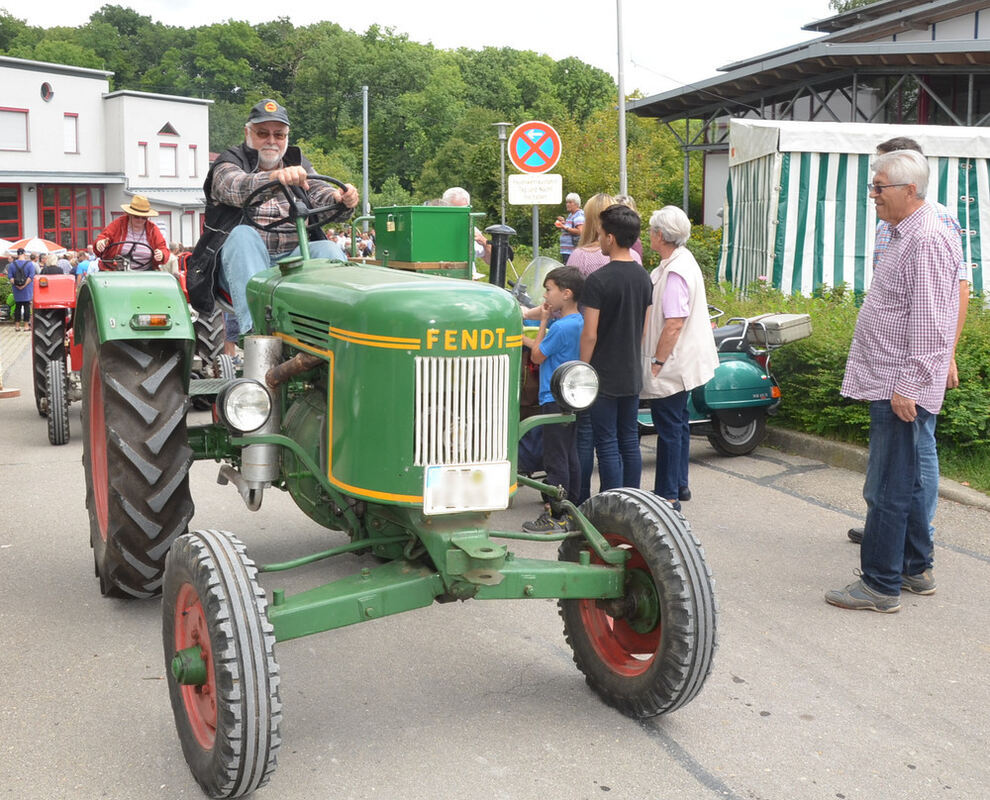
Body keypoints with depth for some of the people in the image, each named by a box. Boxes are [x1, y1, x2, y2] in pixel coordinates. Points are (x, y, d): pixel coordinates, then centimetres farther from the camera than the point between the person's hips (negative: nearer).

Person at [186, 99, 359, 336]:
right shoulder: (229, 162, 7)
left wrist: (343, 201, -22)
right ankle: (257, 329, -51)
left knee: (329, 250, -24)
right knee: (243, 235, -34)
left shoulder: (298, 163, 21)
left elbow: (323, 198, 4)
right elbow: (236, 187, -18)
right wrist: (273, 177, -40)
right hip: (241, 260, -3)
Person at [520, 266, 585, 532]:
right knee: (570, 457, 14)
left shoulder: (561, 326, -19)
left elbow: (537, 357, -8)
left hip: (555, 400, -10)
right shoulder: (578, 322, 9)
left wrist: (543, 322, -4)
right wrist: (525, 340, 14)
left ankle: (555, 517, 0)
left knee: (555, 460, -4)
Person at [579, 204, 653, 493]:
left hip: (605, 376, -7)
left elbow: (590, 334, -17)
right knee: (630, 440, 14)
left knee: (607, 444, -1)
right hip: (633, 375, 7)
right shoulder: (644, 277, 6)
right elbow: (644, 328, 12)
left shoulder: (598, 280, -17)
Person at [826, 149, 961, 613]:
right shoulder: (905, 236, 16)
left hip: (904, 390, -11)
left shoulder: (928, 240, -17)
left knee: (888, 489, -5)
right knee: (906, 483, 18)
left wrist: (907, 385, -23)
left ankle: (881, 585, 3)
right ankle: (917, 570, 29)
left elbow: (929, 323, -23)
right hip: (891, 384, 11)